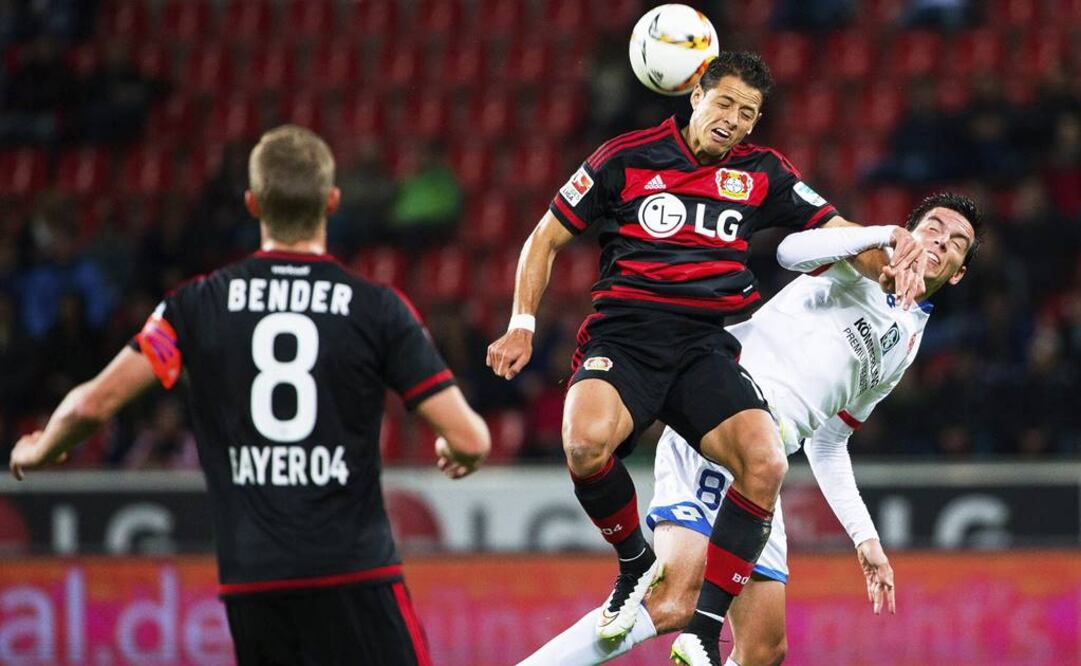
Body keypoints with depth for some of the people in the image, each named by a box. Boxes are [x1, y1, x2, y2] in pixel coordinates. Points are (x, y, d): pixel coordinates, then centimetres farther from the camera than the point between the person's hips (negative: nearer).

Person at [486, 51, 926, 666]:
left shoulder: (763, 173, 15)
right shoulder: (628, 158, 8)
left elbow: (836, 231, 14)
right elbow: (547, 238, 14)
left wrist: (891, 263, -7)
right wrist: (523, 325, 5)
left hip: (708, 344, 2)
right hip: (623, 337, -2)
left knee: (765, 464, -26)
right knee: (587, 442, -34)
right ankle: (636, 562, -3)